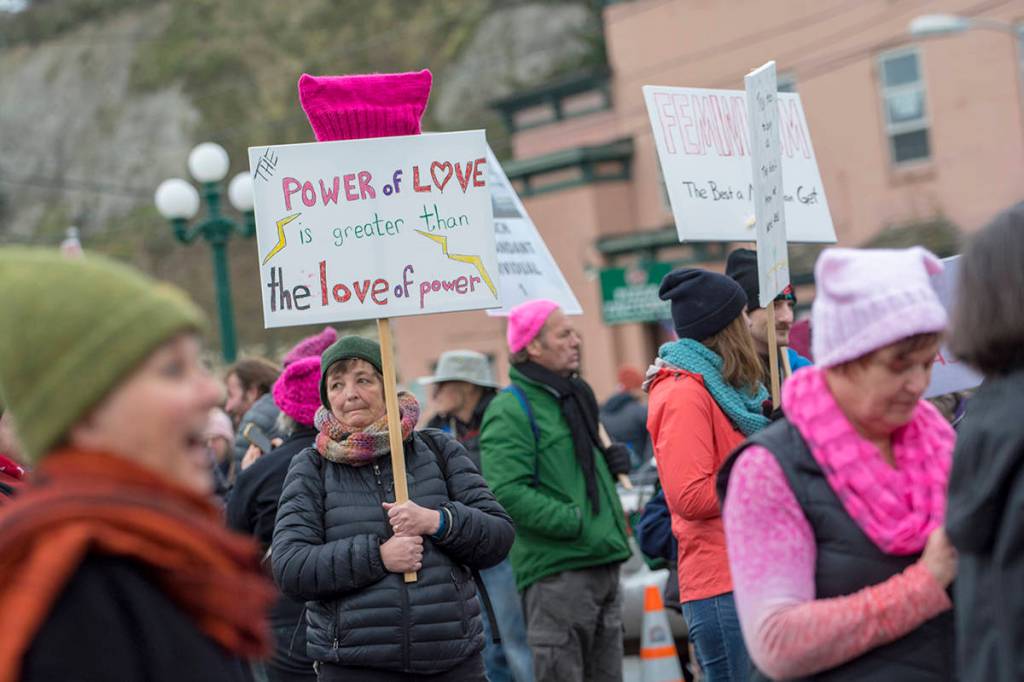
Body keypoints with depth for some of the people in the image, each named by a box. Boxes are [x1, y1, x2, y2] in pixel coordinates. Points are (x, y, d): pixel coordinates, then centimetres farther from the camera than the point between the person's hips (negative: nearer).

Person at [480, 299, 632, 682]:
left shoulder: (572, 398, 20)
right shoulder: (511, 409, -10)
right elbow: (507, 493, -21)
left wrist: (611, 462, 11)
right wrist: (575, 522, -20)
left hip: (603, 563, 9)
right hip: (555, 572, -9)